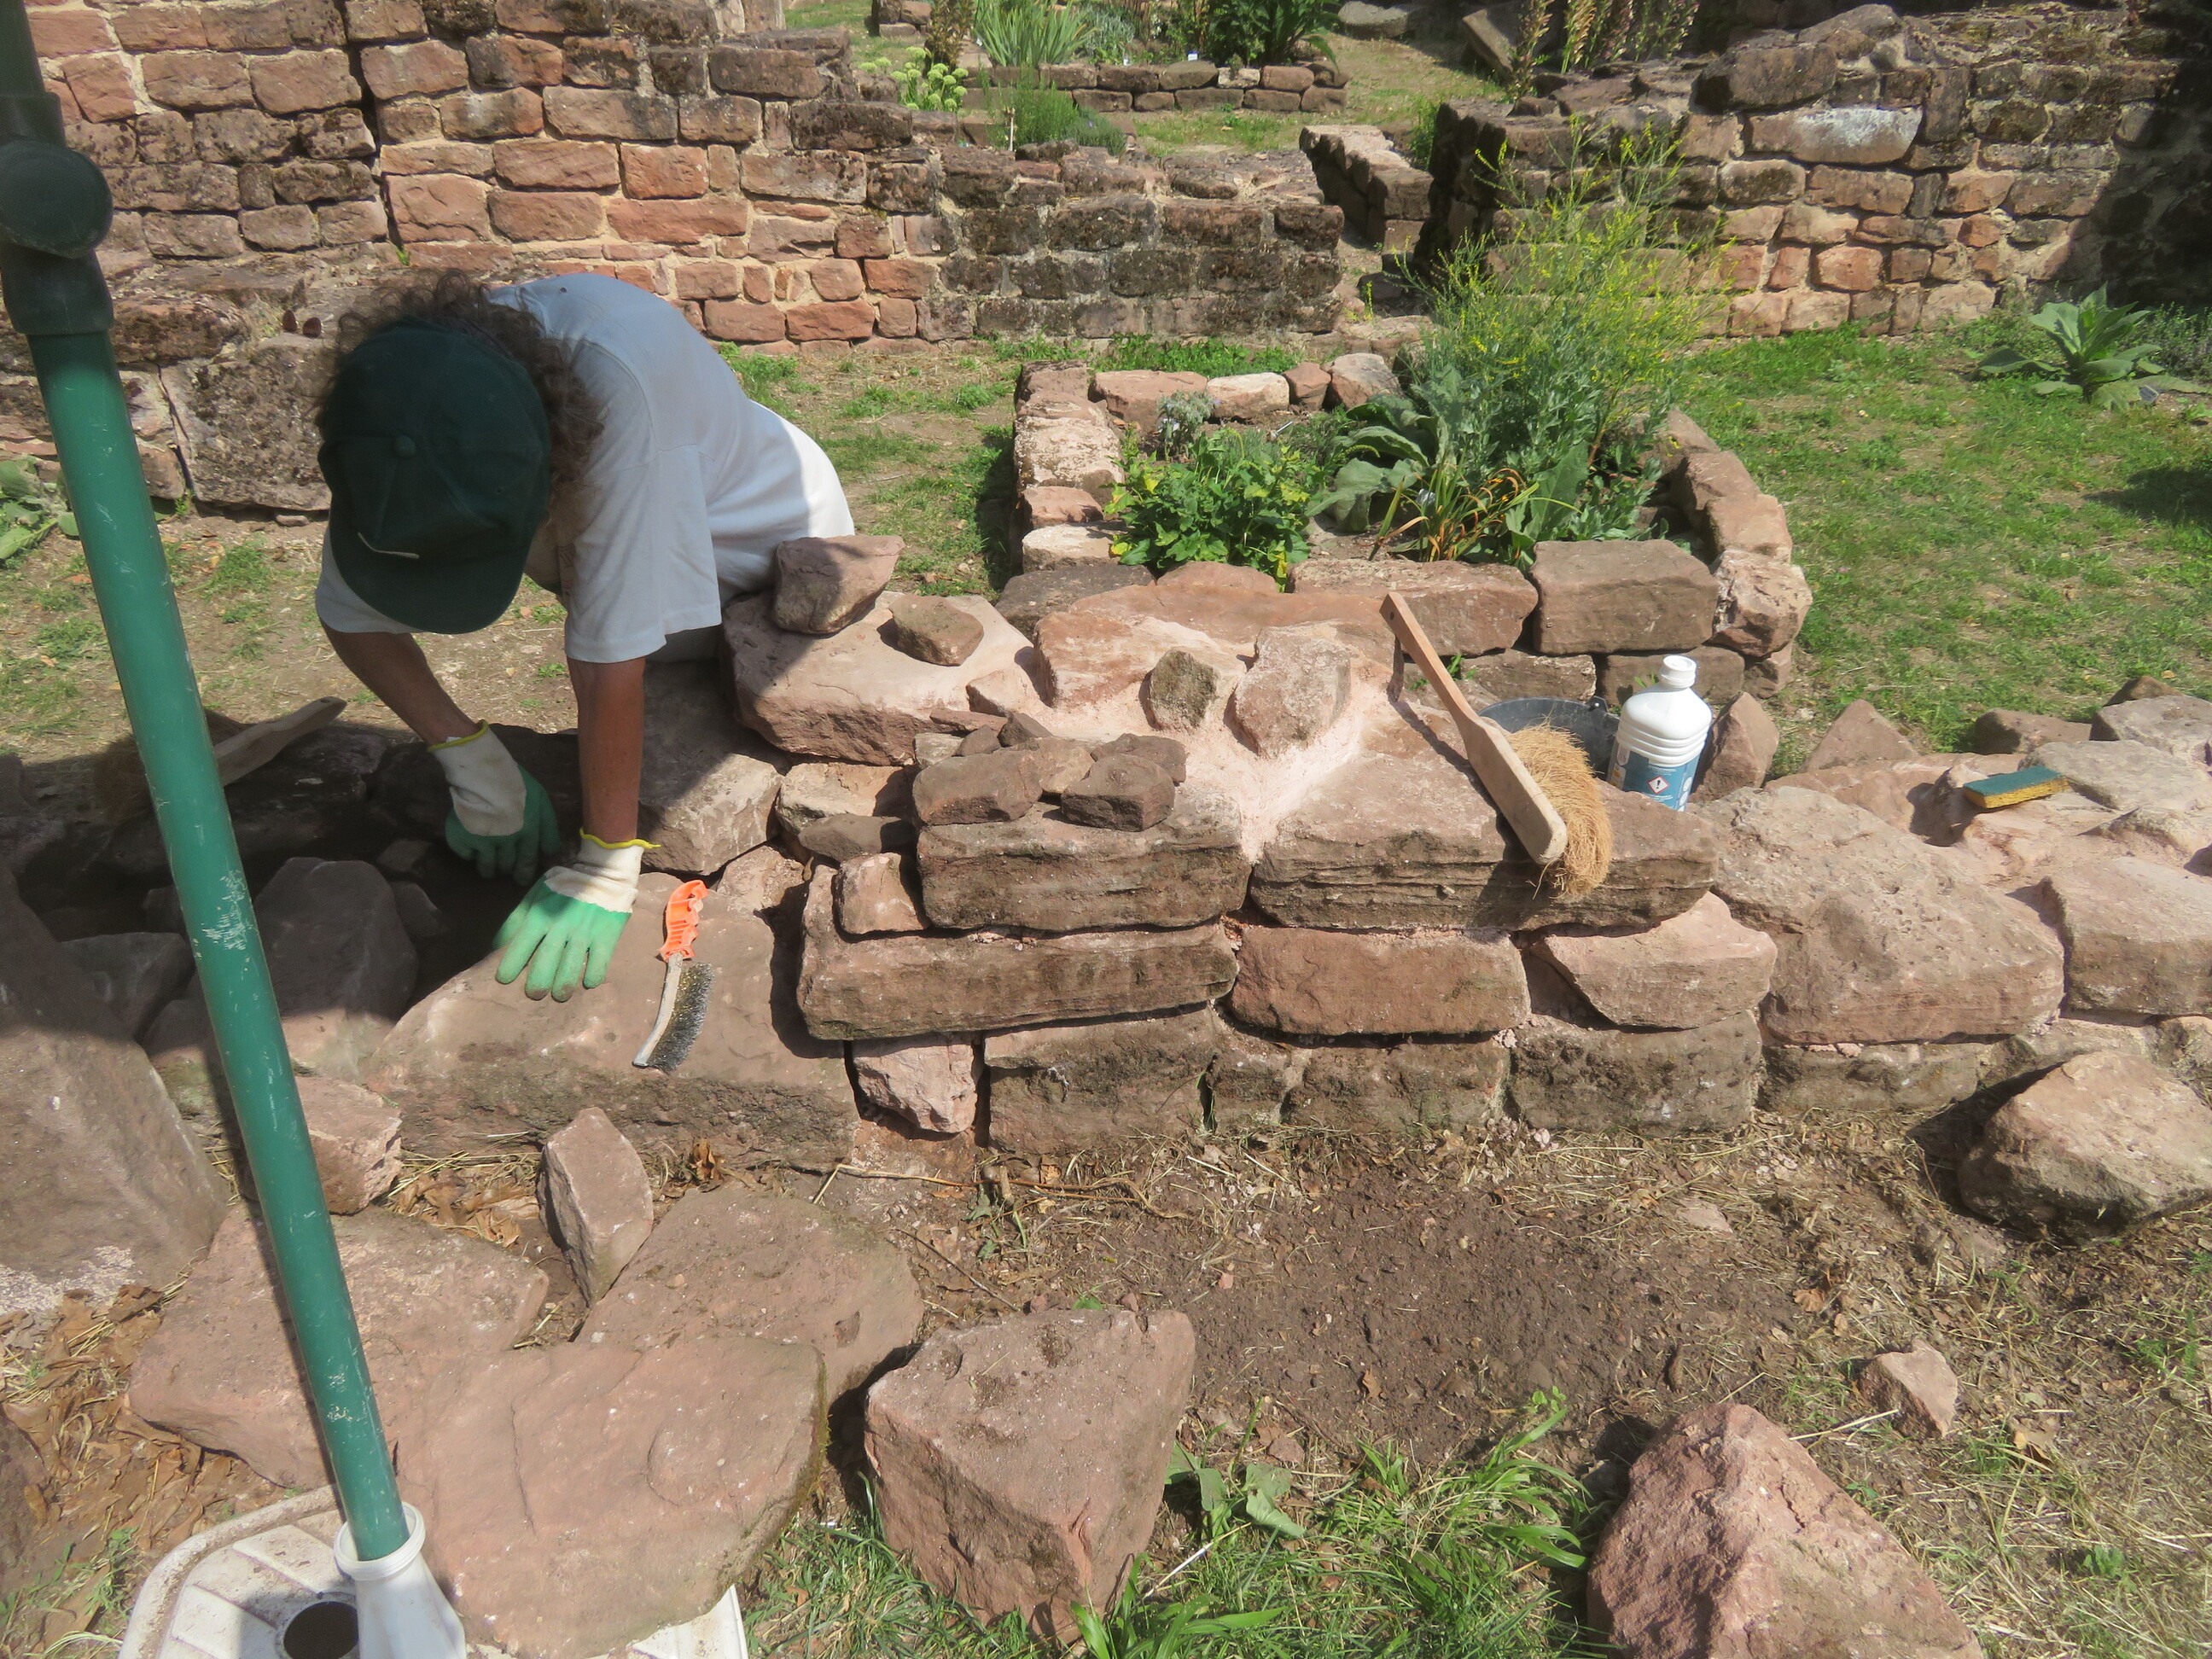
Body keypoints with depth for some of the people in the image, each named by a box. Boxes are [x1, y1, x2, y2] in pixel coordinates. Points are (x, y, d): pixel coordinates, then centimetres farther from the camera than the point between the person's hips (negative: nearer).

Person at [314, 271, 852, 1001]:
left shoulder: (615, 373, -45)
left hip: (774, 534, -4)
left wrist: (607, 864, -33)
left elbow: (612, 652, -41)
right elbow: (351, 613, -14)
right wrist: (475, 762, -24)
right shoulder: (392, 405, -27)